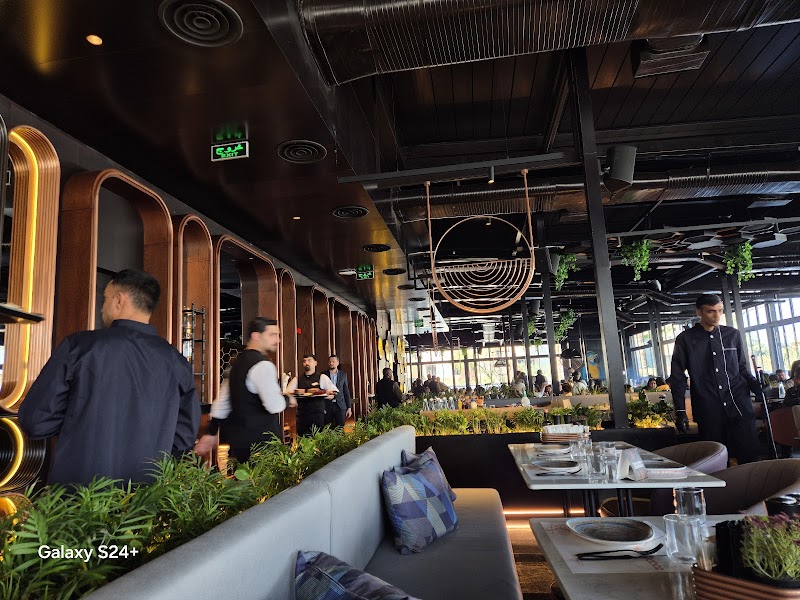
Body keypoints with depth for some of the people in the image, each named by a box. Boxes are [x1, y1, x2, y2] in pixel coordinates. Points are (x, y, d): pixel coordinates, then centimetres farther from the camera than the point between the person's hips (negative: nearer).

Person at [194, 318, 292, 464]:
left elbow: (222, 402, 16)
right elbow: (274, 406, -25)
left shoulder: (238, 362, 12)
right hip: (259, 441, -9)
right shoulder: (263, 365, -17)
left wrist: (211, 433, 20)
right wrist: (288, 400, -5)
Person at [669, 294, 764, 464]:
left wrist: (756, 386, -4)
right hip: (709, 411, -2)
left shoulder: (733, 334, 9)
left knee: (750, 456, -1)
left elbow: (742, 368, 17)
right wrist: (680, 411, -3)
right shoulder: (685, 339, 1)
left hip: (739, 405, 2)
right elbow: (678, 378, 3)